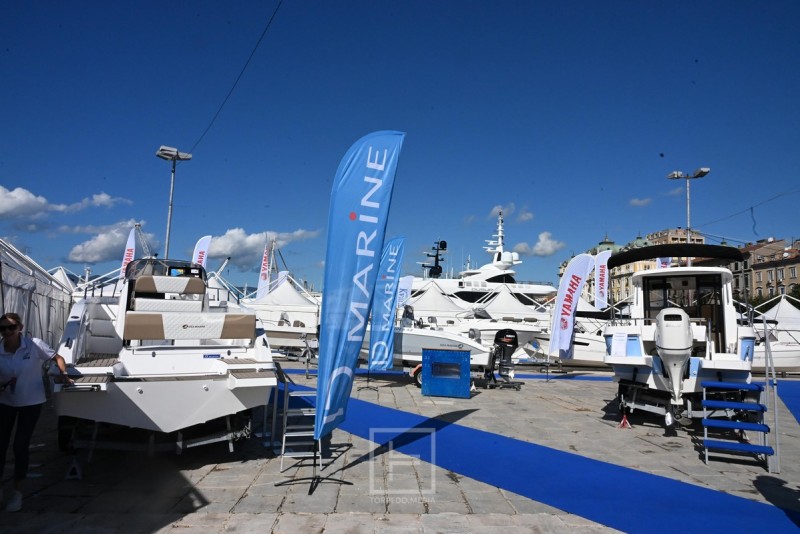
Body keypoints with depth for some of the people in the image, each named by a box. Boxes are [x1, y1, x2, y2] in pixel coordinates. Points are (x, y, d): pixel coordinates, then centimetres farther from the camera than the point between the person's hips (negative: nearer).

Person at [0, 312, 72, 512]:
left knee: (20, 446, -1)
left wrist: (64, 374, -17)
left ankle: (17, 492, 14)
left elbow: (57, 358, -4)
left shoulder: (34, 345, -17)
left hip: (31, 403, -3)